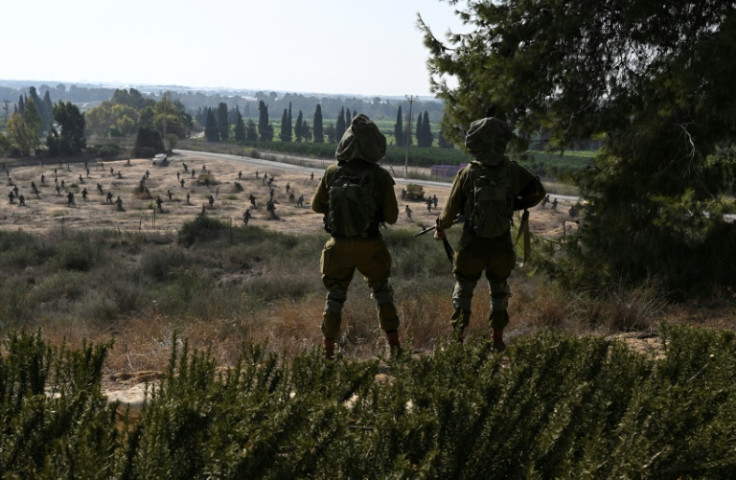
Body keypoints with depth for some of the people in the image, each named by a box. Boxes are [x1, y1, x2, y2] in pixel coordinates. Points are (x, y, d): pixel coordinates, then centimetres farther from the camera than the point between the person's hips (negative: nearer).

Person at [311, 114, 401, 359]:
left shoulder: (332, 172, -6)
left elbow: (317, 205, 7)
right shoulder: (380, 176, -12)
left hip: (339, 245, 1)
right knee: (382, 291, 18)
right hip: (370, 246, -1)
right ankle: (394, 344, 14)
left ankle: (328, 348, 15)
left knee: (335, 295, 16)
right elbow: (392, 216, -6)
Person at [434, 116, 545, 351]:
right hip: (502, 245, 2)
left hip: (472, 245, -1)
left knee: (463, 290, 14)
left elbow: (451, 207, -4)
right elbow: (537, 192, 4)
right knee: (499, 291, 19)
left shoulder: (467, 174, -13)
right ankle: (497, 339, 19)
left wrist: (440, 229, 13)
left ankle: (457, 339, 11)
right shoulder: (513, 171, -8)